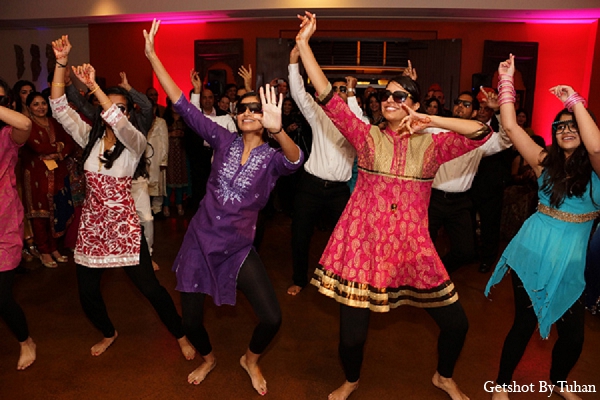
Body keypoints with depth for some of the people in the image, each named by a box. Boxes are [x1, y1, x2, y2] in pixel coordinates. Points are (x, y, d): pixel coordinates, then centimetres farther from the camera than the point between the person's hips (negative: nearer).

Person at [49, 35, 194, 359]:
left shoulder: (135, 143, -10)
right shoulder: (89, 136, 3)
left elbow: (120, 124, -32)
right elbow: (59, 107, -6)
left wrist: (93, 86, -35)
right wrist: (61, 64, -16)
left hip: (123, 225, -5)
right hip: (91, 224, 5)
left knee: (150, 287, 0)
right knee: (86, 291, 13)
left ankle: (180, 336, 22)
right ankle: (108, 334, 43)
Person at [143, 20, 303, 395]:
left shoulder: (273, 157, -8)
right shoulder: (225, 140, -2)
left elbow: (295, 160, -33)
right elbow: (184, 106, -6)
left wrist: (277, 129, -54)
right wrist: (152, 55, -12)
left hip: (238, 249, -1)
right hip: (200, 242, 2)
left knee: (272, 318, -5)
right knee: (191, 319, 10)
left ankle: (251, 360, 29)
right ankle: (208, 358, 44)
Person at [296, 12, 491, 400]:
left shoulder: (431, 144, 4)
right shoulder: (368, 137, 2)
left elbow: (481, 132, -7)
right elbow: (329, 98, -6)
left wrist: (430, 120, -10)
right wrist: (304, 43, -10)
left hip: (411, 247, 2)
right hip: (363, 244, -1)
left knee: (456, 322, 9)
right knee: (352, 333, 2)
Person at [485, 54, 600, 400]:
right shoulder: (545, 161, -3)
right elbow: (510, 126, -10)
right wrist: (507, 81, -9)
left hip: (571, 261, 1)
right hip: (533, 253, -1)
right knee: (525, 324, 7)